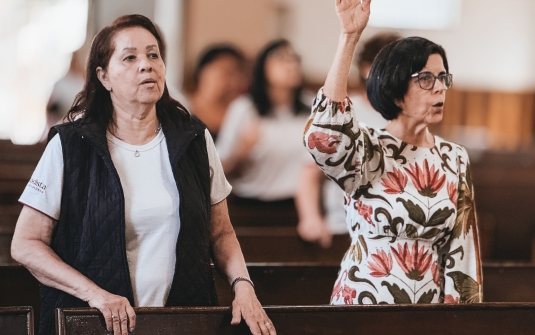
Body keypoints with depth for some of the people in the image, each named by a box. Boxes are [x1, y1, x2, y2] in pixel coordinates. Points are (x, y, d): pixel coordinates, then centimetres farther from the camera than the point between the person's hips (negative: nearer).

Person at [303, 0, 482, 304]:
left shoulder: (455, 159, 2)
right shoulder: (367, 152, -9)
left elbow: (461, 248, 5)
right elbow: (324, 136, -31)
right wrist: (349, 37, -31)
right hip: (363, 303, -4)